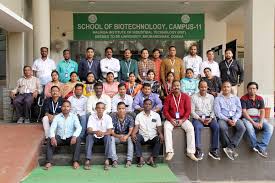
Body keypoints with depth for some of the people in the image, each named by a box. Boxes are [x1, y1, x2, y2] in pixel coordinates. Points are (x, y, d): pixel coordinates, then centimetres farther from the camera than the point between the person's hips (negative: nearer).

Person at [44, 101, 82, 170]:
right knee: (50, 140, -25)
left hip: (70, 138, -1)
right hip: (59, 138, 1)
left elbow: (79, 127, -13)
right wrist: (52, 137, -30)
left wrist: (74, 136, -33)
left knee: (77, 139, -30)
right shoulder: (57, 117, 2)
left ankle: (75, 161, -25)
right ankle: (49, 162, -23)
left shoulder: (74, 116, 0)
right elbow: (52, 128, -9)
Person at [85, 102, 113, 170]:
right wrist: (95, 132, -41)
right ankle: (88, 160, -28)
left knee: (108, 137, -30)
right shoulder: (91, 117, -10)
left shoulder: (108, 117, -10)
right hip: (94, 137, 0)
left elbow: (110, 131, -16)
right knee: (89, 136, -29)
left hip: (104, 137, 0)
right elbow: (89, 130, -19)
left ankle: (107, 160, -29)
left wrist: (103, 133, -38)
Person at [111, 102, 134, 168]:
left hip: (126, 136, 0)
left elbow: (131, 130, -15)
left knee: (130, 138, -32)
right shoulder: (113, 118, -10)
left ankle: (129, 160, -31)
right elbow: (112, 132, -13)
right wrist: (119, 136, -34)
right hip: (116, 136, 0)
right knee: (111, 138, -30)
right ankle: (114, 160, -31)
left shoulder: (129, 118, -7)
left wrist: (126, 136, -37)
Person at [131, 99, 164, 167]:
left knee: (159, 139, -30)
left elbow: (159, 127, 4)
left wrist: (160, 134, -18)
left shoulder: (156, 115, 8)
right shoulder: (139, 115, 7)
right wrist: (133, 133, -24)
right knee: (136, 138, -30)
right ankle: (141, 159, -25)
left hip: (153, 137, 0)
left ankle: (152, 158, -22)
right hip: (143, 137, 0)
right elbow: (136, 127, -2)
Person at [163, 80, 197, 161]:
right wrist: (170, 119, -15)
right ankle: (170, 152, -28)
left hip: (183, 119, 0)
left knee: (190, 128, -27)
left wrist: (182, 120, -15)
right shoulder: (168, 97, 4)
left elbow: (188, 110, -2)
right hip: (171, 119, 0)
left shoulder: (185, 97, 3)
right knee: (166, 127, -30)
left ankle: (190, 152, -21)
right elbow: (165, 110, 0)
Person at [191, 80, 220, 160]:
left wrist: (210, 118, -12)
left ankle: (214, 150, -20)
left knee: (216, 126, -27)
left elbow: (213, 110, 7)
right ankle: (199, 150, -29)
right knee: (197, 127, -34)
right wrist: (200, 119, -14)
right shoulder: (194, 97, 5)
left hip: (209, 118, 3)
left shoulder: (211, 97, 14)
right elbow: (192, 111, -2)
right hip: (198, 118, -2)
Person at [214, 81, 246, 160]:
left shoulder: (236, 98, 17)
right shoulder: (218, 99, 6)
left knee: (242, 128, -28)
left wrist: (234, 119, -11)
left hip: (234, 118, 3)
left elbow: (239, 111, 9)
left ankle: (229, 148, -27)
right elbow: (217, 113, -3)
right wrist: (227, 120, -16)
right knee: (223, 128, -36)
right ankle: (232, 148, -23)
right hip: (222, 118, -3)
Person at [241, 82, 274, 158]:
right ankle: (256, 146, -28)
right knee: (249, 127, -37)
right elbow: (244, 112, -12)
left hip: (258, 118, 4)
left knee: (270, 127, -21)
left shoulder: (260, 99, 8)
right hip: (247, 118, -4)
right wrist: (253, 123, -20)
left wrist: (260, 122, -16)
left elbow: (262, 111, 1)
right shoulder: (243, 98, -5)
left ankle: (261, 147, -30)